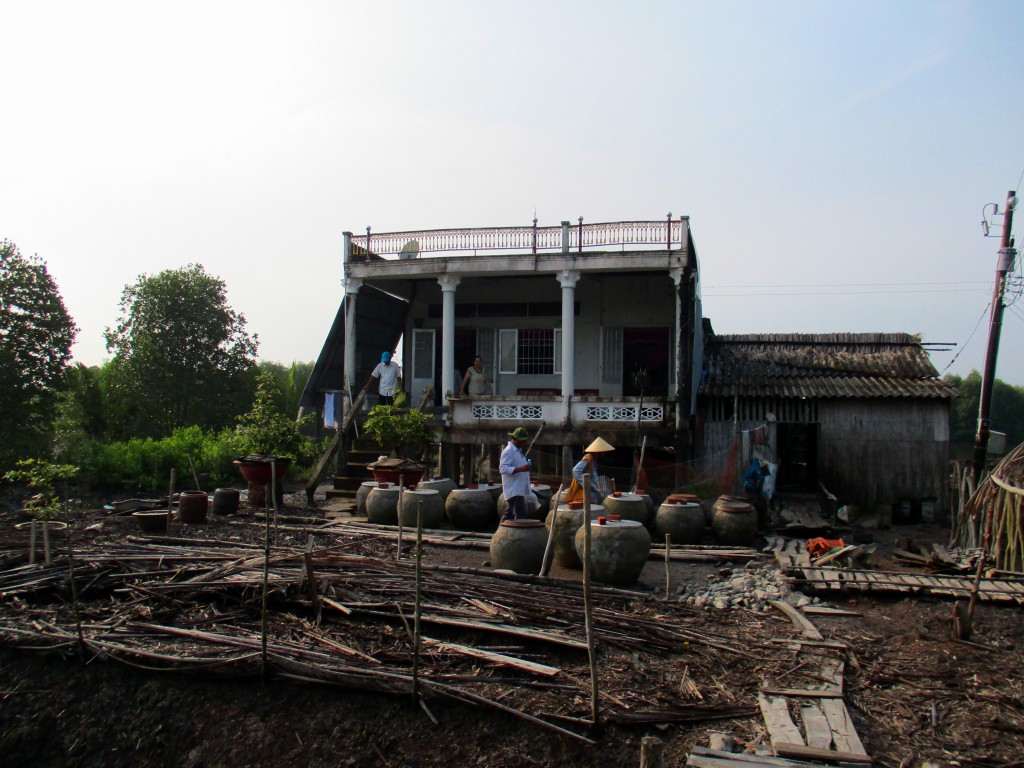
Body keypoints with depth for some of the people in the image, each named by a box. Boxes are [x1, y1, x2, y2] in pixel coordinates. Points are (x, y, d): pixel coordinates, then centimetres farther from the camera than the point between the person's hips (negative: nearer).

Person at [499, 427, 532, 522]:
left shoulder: (518, 450, 18)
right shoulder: (508, 451, -14)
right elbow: (503, 468, -22)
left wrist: (526, 464, 12)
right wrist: (521, 469, -29)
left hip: (518, 489, 10)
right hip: (513, 490, -10)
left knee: (509, 513, 15)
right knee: (520, 515, -14)